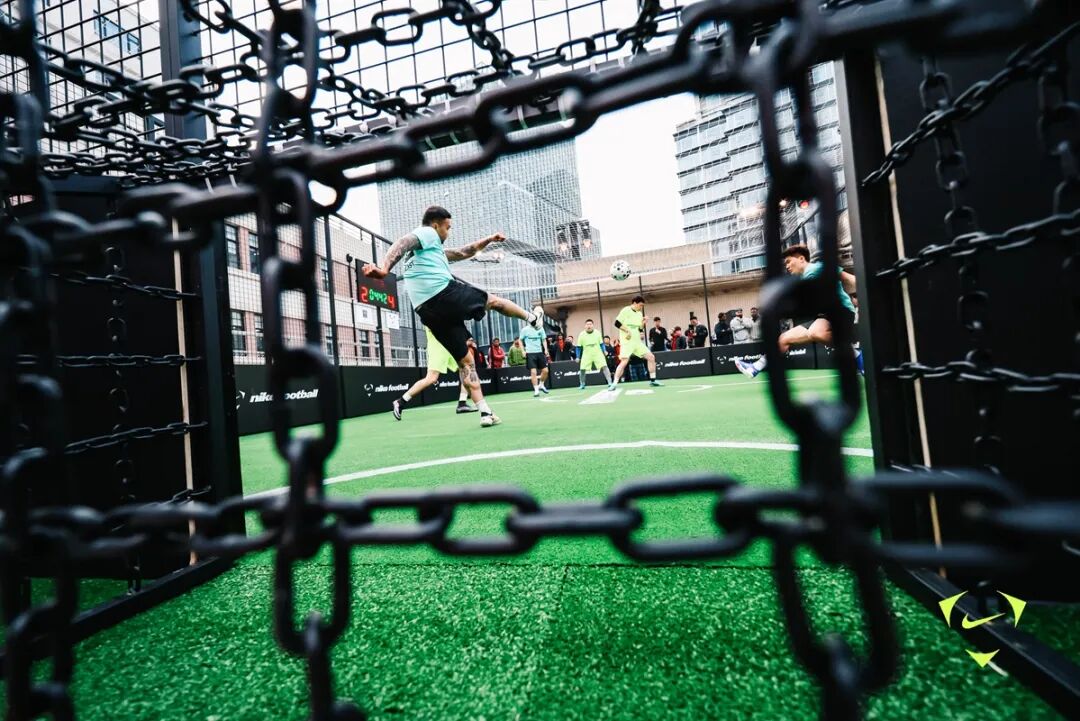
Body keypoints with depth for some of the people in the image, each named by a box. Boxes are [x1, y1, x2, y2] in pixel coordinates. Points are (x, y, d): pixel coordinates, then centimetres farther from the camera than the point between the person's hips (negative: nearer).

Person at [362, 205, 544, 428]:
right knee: (494, 300, 19)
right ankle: (532, 317, 41)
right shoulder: (427, 233, 7)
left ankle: (485, 412, 8)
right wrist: (384, 268, -33)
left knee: (465, 361, 11)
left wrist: (488, 240, 44)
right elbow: (401, 244, -15)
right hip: (447, 293, -9)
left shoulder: (431, 247, 33)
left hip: (429, 311, 9)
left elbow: (462, 253, 43)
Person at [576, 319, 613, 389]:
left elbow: (601, 344, 6)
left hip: (598, 354, 0)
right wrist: (578, 357, 0)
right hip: (587, 355, 1)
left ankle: (610, 383, -12)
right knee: (582, 369, 0)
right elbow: (579, 347, 1)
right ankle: (582, 385, 21)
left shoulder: (597, 333, -5)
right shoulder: (581, 335, -7)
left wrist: (604, 352, 0)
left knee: (604, 366, -15)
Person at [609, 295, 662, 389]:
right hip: (627, 342, -7)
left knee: (651, 357, 2)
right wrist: (627, 331, -18)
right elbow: (617, 323, -12)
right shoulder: (626, 310, -7)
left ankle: (653, 380, 13)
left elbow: (640, 329, 16)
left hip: (638, 341, 7)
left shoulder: (639, 314, 14)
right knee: (624, 362, -18)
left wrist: (643, 323, -2)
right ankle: (614, 383, -9)